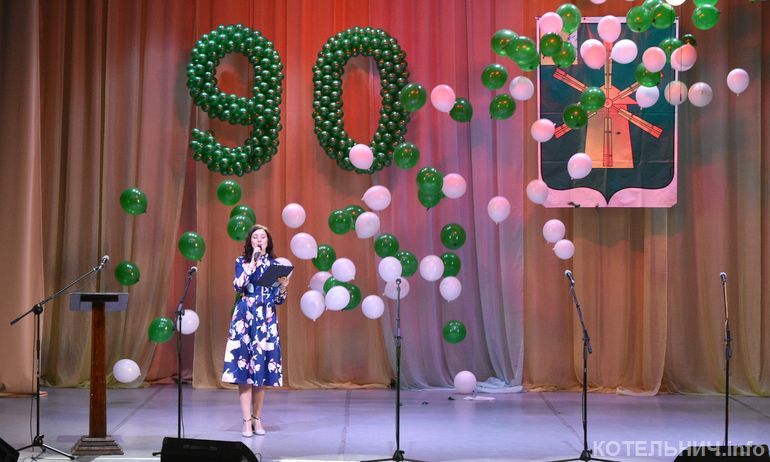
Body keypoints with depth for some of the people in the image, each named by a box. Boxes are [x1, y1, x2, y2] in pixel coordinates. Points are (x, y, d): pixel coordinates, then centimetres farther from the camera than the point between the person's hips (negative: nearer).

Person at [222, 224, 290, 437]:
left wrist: (283, 287, -11)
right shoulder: (242, 262, 5)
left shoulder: (274, 264, 10)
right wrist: (253, 262, -14)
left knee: (262, 369, 3)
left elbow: (278, 300, 10)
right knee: (244, 369, -6)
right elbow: (238, 286, -14)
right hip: (245, 318, -2)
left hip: (266, 321, 2)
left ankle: (257, 419, 13)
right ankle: (246, 421, -4)